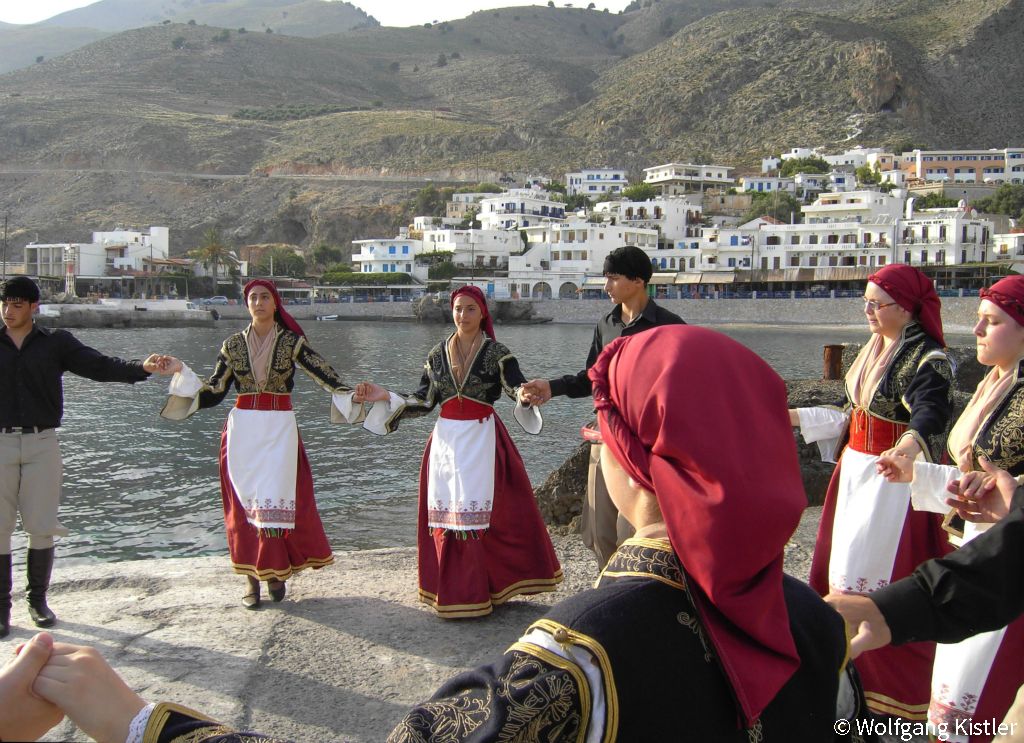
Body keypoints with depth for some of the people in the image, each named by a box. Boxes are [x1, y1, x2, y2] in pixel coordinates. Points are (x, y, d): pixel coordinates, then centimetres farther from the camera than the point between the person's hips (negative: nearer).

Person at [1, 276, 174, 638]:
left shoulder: (55, 343, 5)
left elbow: (99, 366, -6)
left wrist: (141, 368, -21)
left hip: (42, 444, 0)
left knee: (41, 526, 2)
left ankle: (38, 598, 17)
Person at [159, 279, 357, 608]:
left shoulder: (292, 342, 0)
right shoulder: (233, 344, 6)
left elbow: (323, 373, -10)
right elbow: (213, 393, 5)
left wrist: (351, 393, -25)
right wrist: (181, 372, -6)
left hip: (279, 427, -2)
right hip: (243, 428, 2)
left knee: (277, 496, -4)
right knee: (245, 501, 2)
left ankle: (276, 572, 12)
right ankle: (252, 578, 10)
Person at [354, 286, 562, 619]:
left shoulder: (496, 353, -3)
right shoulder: (437, 354, 9)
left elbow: (517, 387, -16)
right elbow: (423, 402, 11)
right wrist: (384, 396, 3)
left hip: (482, 438, -4)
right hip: (446, 439, 4)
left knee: (483, 513, -5)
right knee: (446, 514, 4)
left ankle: (481, 590, 6)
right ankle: (451, 593, 13)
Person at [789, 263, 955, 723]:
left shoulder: (928, 359, -17)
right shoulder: (873, 350, 10)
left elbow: (930, 415, -34)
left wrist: (909, 445, -55)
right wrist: (795, 417, 18)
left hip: (894, 479, -9)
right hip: (855, 470, 9)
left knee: (874, 573, -3)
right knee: (843, 567, 15)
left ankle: (889, 687, 13)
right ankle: (851, 670, 30)